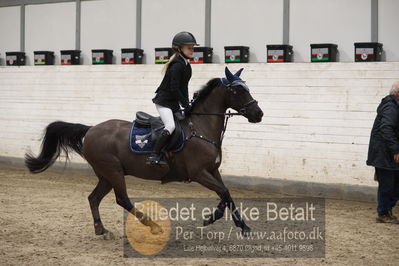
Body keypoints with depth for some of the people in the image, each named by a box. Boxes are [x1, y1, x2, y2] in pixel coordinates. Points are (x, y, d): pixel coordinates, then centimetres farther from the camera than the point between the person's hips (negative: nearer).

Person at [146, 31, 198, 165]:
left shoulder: (186, 65, 12)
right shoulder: (177, 66, -18)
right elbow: (174, 89, -22)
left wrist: (187, 104, 6)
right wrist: (186, 105, -18)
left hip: (173, 102, 10)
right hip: (163, 101, -10)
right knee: (171, 126, -26)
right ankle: (154, 156, -27)